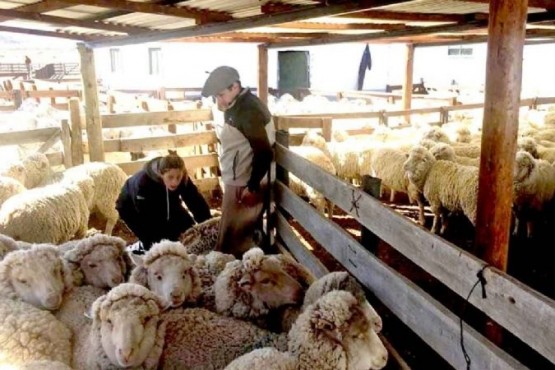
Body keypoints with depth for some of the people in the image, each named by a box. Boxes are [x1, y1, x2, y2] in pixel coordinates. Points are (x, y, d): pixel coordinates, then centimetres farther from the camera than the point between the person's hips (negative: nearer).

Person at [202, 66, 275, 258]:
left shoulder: (248, 110, -21)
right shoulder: (237, 106, 10)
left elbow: (264, 152, -24)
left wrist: (253, 187, -22)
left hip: (244, 185, -10)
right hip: (238, 181, 10)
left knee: (233, 240, -1)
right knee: (243, 235, 18)